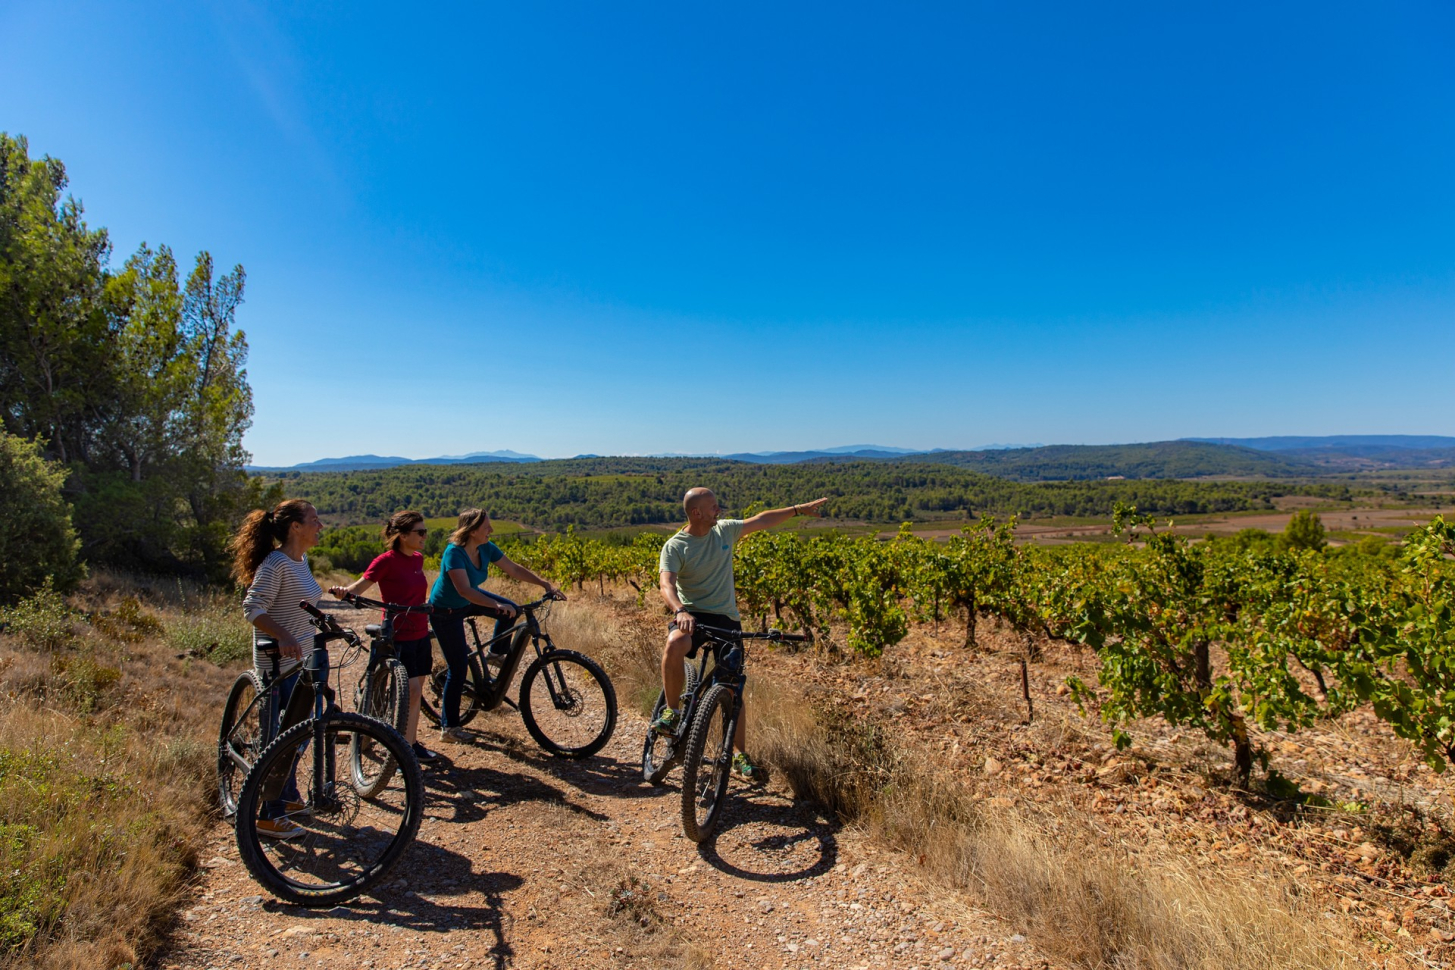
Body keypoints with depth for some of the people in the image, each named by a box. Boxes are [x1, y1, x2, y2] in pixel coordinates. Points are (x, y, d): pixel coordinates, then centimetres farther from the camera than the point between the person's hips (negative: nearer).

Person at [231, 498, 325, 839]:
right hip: (280, 661, -9)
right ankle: (269, 817, 11)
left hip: (300, 658, 9)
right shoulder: (276, 563, -19)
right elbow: (253, 609, -24)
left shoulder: (301, 560, 9)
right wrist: (283, 636, -35)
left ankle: (289, 798, 35)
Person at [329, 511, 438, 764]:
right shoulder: (387, 560, -14)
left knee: (415, 692, 13)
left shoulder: (417, 559, 7)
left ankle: (412, 743, 26)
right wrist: (342, 591, -38)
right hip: (399, 636, -7)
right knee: (412, 692, -10)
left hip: (420, 634, 7)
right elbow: (359, 586, -18)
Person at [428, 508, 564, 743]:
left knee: (511, 610, -6)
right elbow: (465, 590, -42)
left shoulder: (486, 548, -13)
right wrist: (497, 605, -53)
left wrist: (546, 584, -16)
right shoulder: (454, 553, -32)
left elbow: (514, 569, -7)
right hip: (446, 611, -7)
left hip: (468, 602, 7)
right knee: (459, 668, -6)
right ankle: (449, 728, 6)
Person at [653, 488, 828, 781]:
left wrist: (799, 509, 16)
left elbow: (761, 521, 15)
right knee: (675, 644, -38)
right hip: (692, 615, -4)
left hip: (727, 618, 4)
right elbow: (666, 584, -24)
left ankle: (740, 755, 17)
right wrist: (680, 611, -44)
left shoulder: (724, 530, 4)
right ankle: (671, 711, -14)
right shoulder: (674, 547, -9)